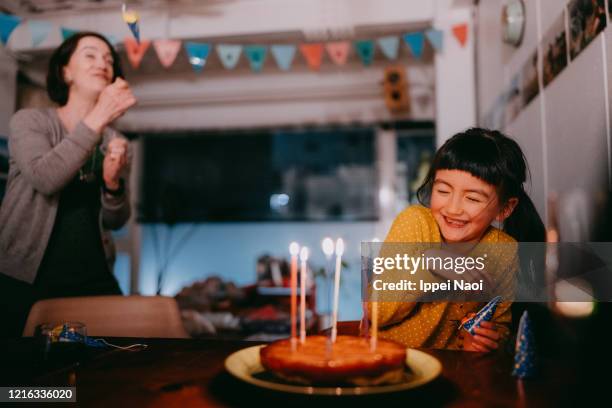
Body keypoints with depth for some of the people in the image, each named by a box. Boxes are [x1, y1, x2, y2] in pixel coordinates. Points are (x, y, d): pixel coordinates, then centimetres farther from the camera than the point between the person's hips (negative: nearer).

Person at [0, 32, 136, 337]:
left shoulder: (113, 142, 6)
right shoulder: (29, 121, -2)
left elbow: (115, 221, 5)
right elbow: (45, 178, -23)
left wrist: (113, 183, -15)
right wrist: (98, 118, -27)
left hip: (94, 281, 3)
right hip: (25, 280, -3)